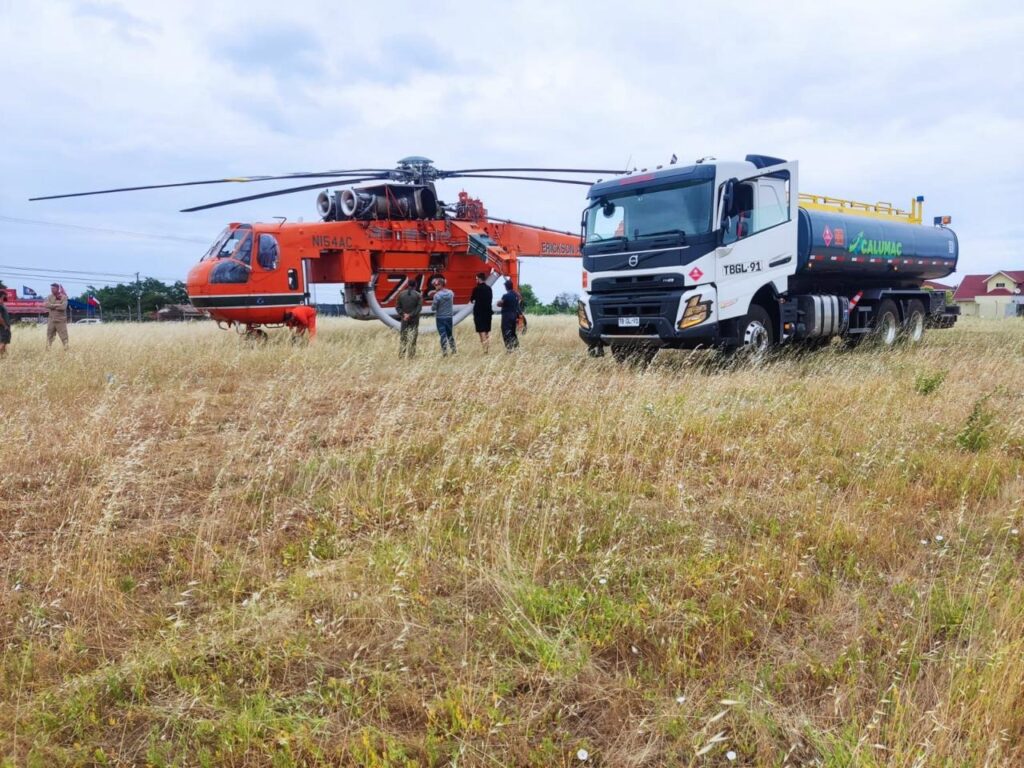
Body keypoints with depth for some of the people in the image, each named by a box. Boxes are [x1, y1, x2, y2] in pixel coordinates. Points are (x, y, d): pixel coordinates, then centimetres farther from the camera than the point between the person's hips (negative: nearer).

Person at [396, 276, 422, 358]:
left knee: (403, 337, 11)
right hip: (414, 320, -2)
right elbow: (419, 308, -13)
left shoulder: (401, 294, 2)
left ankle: (401, 354, 11)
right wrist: (410, 315, -13)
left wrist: (403, 314, -5)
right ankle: (410, 355, 1)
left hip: (404, 320, 2)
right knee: (412, 338, 1)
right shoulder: (418, 295, -6)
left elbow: (397, 307, 0)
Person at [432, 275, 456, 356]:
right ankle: (453, 349, 25)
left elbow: (434, 308, -15)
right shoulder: (451, 293, -4)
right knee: (450, 333, 19)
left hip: (440, 318, -4)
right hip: (449, 317, 4)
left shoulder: (437, 295, -18)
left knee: (443, 335, 1)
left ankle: (445, 352, 1)